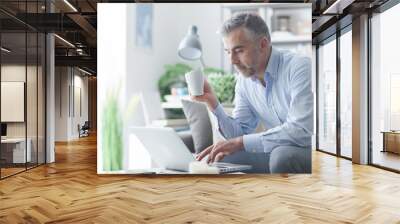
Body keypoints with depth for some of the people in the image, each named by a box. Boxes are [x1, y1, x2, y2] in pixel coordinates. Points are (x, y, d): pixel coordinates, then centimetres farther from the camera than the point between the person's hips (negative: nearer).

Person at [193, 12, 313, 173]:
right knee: (221, 160, -8)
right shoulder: (244, 81, 3)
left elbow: (300, 131, -29)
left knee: (283, 156, -35)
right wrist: (211, 101, -12)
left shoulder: (299, 67, -18)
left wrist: (241, 142, -26)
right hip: (278, 154, 5)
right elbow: (238, 134, 1)